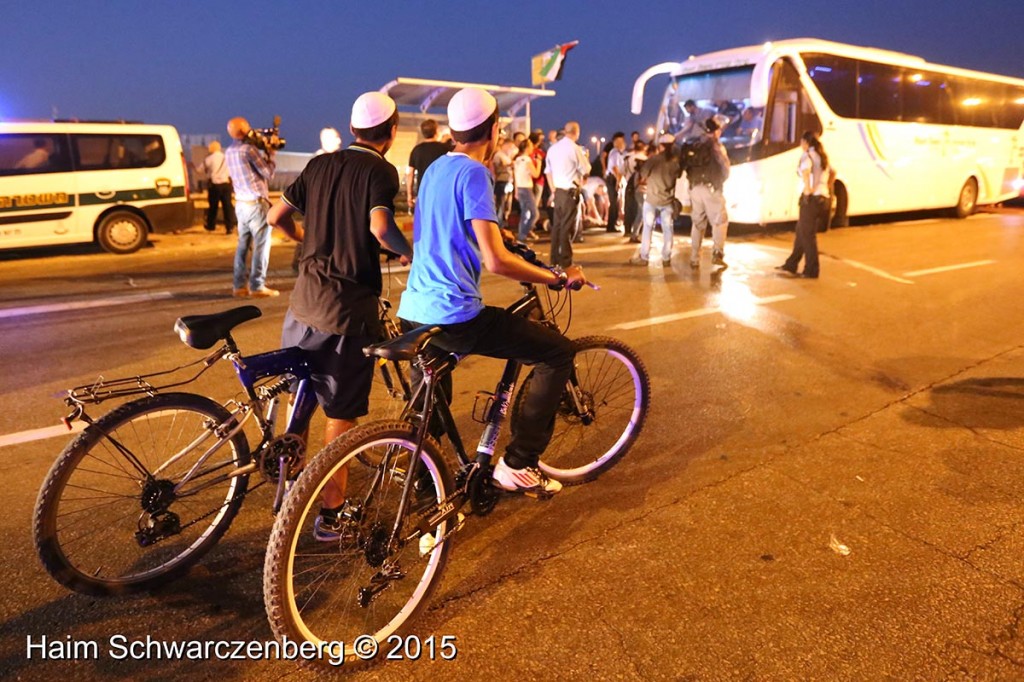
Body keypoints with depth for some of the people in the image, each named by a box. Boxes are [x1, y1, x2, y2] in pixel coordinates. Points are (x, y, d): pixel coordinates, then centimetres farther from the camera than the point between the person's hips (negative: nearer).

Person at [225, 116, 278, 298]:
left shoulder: (229, 152, 11)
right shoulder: (249, 149, -15)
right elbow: (268, 173, -10)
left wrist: (264, 153, 13)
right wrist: (270, 153, 2)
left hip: (241, 203, 8)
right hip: (256, 203, -8)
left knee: (243, 244, 11)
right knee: (261, 245, -2)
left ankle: (240, 285, 13)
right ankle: (257, 286, -2)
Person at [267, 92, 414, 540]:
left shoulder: (320, 164, 10)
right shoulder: (380, 170, -8)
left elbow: (277, 216, 12)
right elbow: (380, 227, -26)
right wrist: (409, 252, -8)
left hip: (305, 300, 6)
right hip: (350, 307, -6)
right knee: (341, 414, 6)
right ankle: (331, 514, 15)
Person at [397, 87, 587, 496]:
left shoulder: (436, 168, 14)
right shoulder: (472, 173, -13)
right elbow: (495, 260, -21)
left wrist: (496, 232, 40)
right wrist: (558, 277, -10)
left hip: (414, 311, 10)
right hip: (455, 317, -10)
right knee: (559, 353, -1)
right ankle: (517, 463, 1)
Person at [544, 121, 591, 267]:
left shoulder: (553, 148, 9)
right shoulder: (575, 148, -11)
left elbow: (548, 171, 12)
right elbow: (586, 170, -8)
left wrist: (553, 189, 17)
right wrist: (585, 157, 10)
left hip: (558, 191, 7)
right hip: (570, 192, -6)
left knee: (557, 225, 11)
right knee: (567, 226, -2)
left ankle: (555, 259, 16)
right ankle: (565, 260, 2)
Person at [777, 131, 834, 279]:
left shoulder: (807, 155, -9)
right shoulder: (823, 157, 17)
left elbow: (805, 170, -30)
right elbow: (833, 173, 27)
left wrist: (807, 190, -22)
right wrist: (826, 188, 20)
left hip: (811, 199, -8)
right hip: (823, 198, 8)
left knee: (808, 236, -1)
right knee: (801, 232, 17)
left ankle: (811, 271, 3)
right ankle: (791, 264, 25)